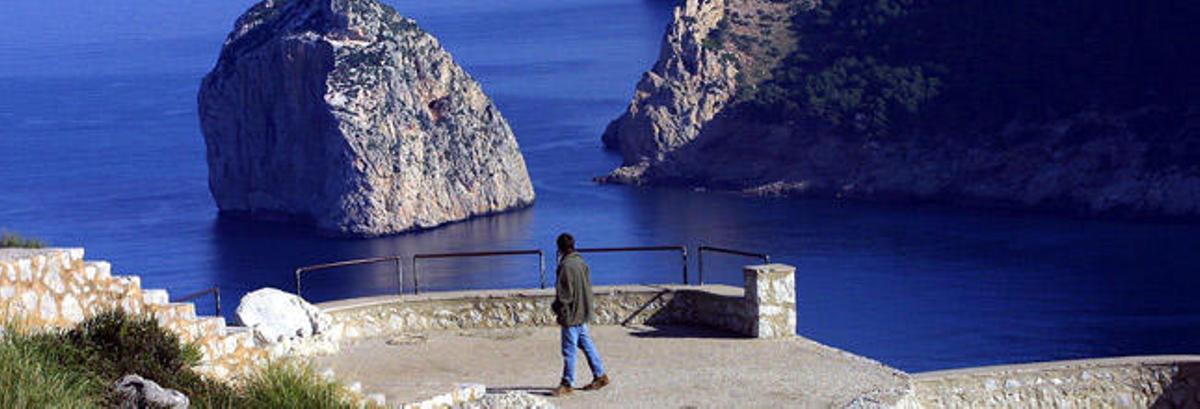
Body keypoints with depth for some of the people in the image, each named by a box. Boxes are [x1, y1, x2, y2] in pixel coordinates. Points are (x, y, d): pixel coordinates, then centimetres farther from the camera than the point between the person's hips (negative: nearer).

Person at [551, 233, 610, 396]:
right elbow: (588, 288, 15)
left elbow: (564, 294, -19)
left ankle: (567, 384, 4)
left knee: (569, 350, -2)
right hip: (583, 313, 9)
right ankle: (600, 375, 23)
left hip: (572, 315, -9)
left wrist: (561, 315, -11)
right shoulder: (581, 263, 7)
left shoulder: (566, 266, -19)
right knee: (586, 344, 18)